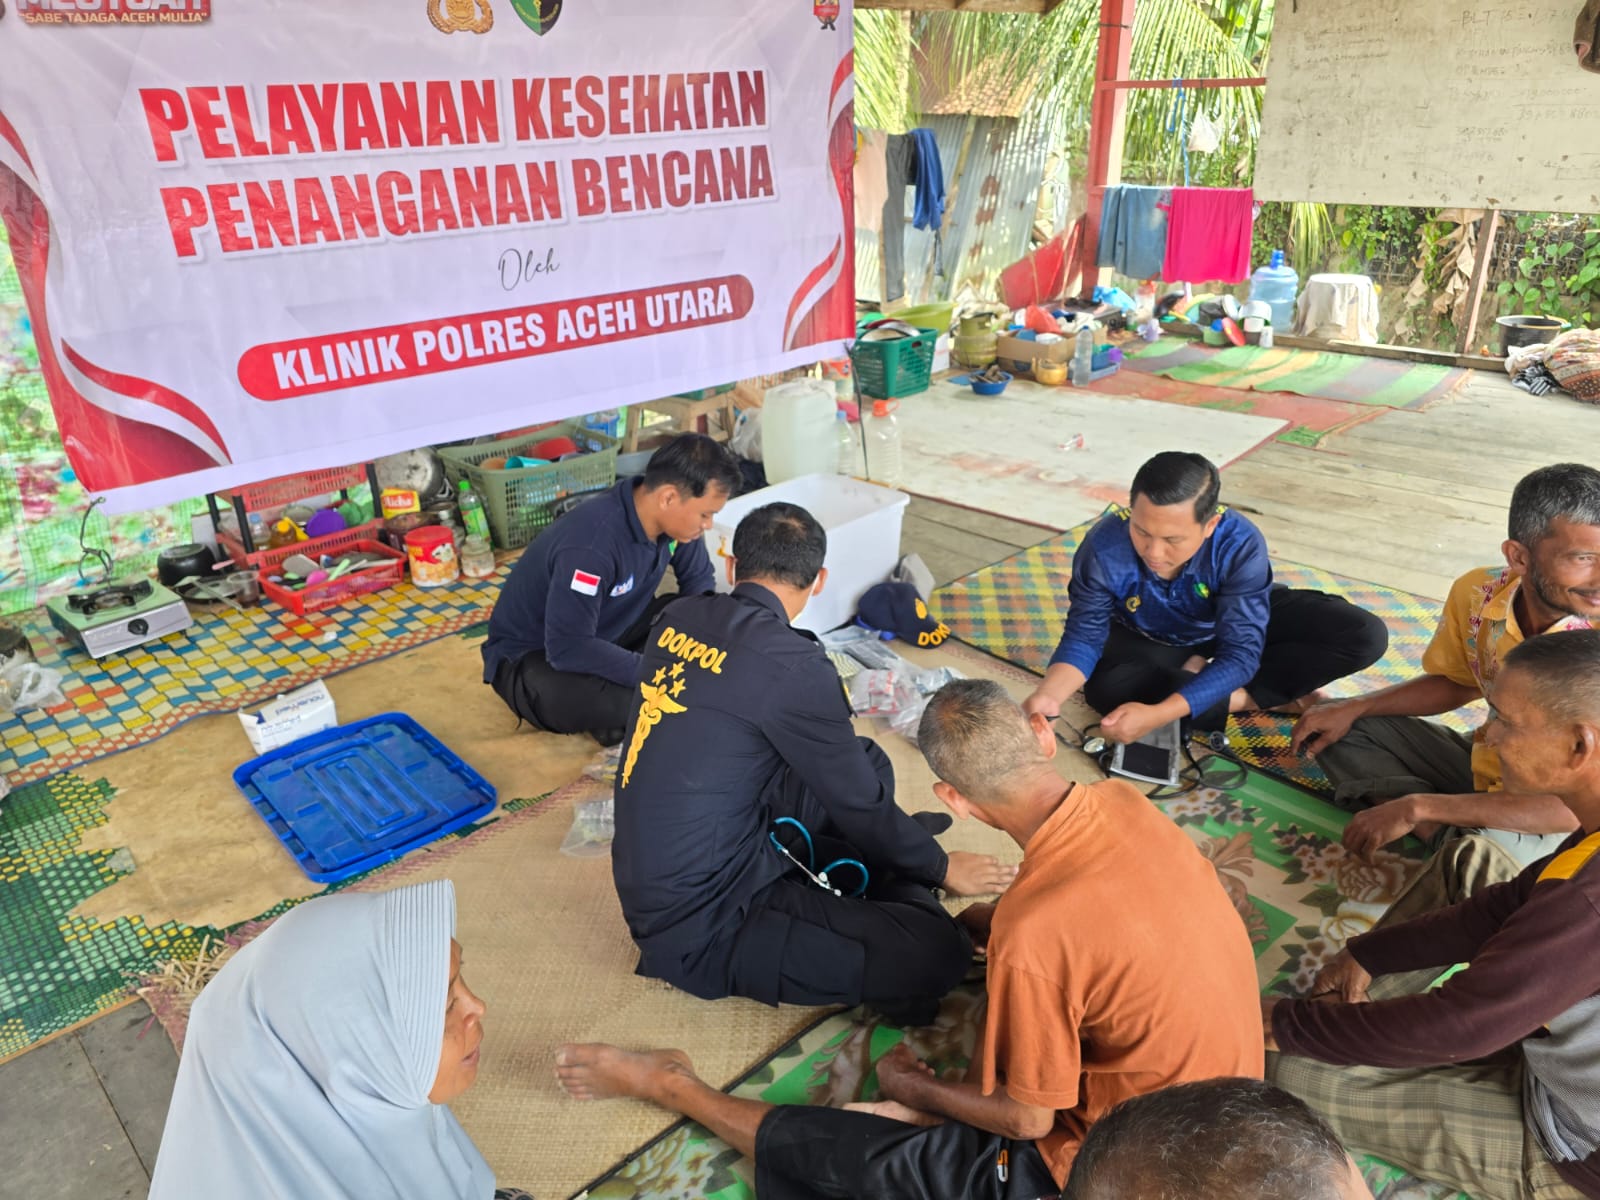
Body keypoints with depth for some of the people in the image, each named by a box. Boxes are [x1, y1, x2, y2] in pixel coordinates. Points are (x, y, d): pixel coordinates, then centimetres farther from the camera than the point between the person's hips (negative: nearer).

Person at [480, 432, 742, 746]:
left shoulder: (670, 517, -14)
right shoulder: (591, 547, -37)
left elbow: (698, 580, 3)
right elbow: (568, 649, -36)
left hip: (607, 631, 7)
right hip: (534, 653, -7)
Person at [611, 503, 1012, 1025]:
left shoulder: (677, 619, 0)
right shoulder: (790, 663, -22)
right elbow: (860, 803, -10)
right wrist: (943, 868, 9)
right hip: (701, 928, -8)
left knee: (868, 762, 12)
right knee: (937, 951, -15)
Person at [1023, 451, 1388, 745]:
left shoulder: (1240, 544, -37)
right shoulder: (1104, 547, -35)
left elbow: (1239, 653, -37)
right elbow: (1084, 635, -27)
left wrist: (1157, 713, -50)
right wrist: (1046, 696, -49)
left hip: (1235, 621, 0)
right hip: (1151, 639, 0)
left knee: (1366, 636, -18)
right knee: (1106, 687, -33)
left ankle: (1196, 676, -16)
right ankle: (1266, 697, -16)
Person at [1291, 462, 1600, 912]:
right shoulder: (1476, 593, -14)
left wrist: (1419, 808, -33)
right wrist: (1352, 708, -6)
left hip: (1554, 819, -7)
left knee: (1470, 865, -39)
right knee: (1340, 733, -2)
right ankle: (1457, 838, -17)